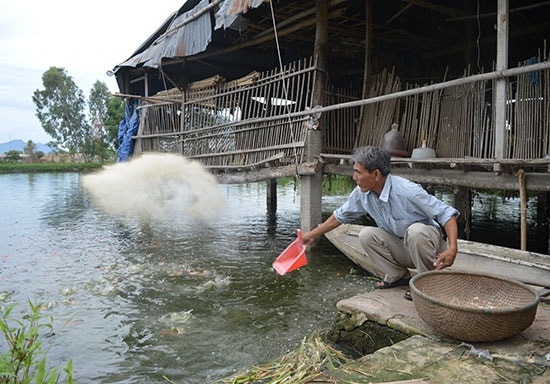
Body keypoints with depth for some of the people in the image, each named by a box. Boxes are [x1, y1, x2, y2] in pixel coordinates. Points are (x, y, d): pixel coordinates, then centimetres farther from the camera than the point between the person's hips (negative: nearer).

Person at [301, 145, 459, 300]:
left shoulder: (407, 191, -29)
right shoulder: (362, 194, -9)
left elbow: (446, 213, -25)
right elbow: (340, 216, 7)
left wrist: (452, 249, -38)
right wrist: (312, 235, 10)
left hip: (428, 244, -5)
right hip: (402, 247, 6)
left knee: (415, 230, -36)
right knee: (366, 235, -14)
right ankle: (399, 275, 3)